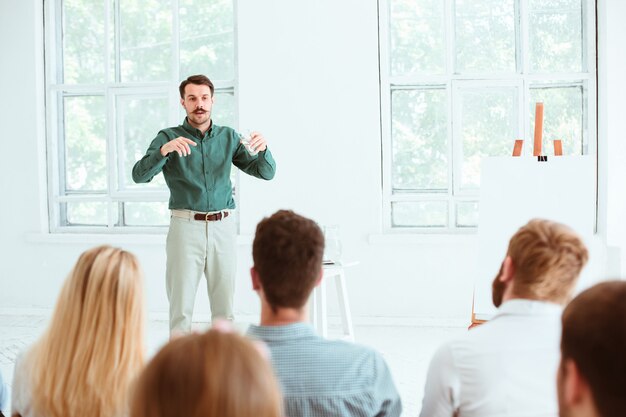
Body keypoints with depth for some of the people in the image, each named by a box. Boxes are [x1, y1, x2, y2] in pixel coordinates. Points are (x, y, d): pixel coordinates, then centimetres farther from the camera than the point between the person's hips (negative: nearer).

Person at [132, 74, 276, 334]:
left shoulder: (228, 137, 11)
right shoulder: (169, 138, 3)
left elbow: (266, 172, 6)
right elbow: (139, 175, -10)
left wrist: (262, 149, -16)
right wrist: (165, 149, -28)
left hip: (224, 226, 3)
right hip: (186, 225, -3)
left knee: (224, 307, 6)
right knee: (181, 306, -2)